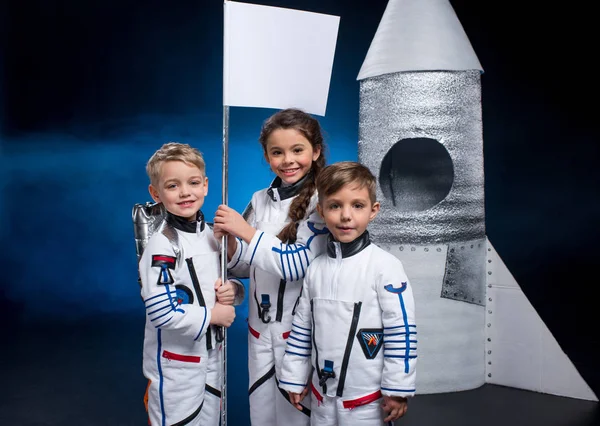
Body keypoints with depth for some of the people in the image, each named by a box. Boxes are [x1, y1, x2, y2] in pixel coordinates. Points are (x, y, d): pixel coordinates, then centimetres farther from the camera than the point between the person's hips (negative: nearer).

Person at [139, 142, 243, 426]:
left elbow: (231, 274, 14)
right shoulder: (162, 246, -22)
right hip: (176, 365, -7)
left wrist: (233, 290, -9)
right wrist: (212, 315, -18)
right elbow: (160, 312, -27)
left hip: (211, 356, 7)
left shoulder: (212, 235, 2)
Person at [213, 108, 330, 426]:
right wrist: (229, 242, -10)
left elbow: (298, 264, -21)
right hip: (260, 328, 5)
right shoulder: (259, 200, 4)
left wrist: (246, 231, -21)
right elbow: (246, 268, 9)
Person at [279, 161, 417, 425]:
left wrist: (397, 390, -10)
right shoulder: (316, 267, 1)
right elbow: (302, 328, 8)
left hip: (367, 397, -5)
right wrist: (294, 379, 11)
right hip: (322, 393, 5)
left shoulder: (385, 266, -15)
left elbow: (402, 331, -13)